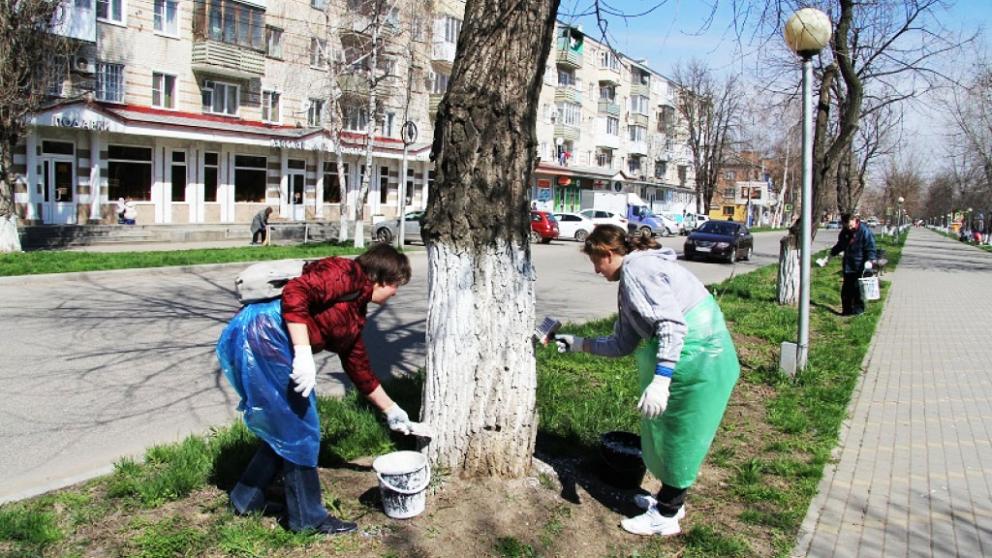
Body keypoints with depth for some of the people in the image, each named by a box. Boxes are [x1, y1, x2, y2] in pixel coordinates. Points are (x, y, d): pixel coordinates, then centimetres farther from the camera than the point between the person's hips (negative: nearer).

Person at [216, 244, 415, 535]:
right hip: (260, 334, -10)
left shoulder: (354, 315, 21)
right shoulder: (347, 273, -5)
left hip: (270, 346, 10)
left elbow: (359, 368, 28)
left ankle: (247, 498, 34)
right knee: (300, 431, 0)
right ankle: (308, 516, 15)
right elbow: (295, 293, -20)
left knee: (288, 429, 19)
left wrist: (391, 410, 36)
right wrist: (304, 353, -24)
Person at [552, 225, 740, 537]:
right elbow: (623, 344, 18)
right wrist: (579, 344, 20)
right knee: (668, 432, 20)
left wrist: (659, 381, -29)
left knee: (679, 437, 3)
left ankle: (666, 517, 18)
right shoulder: (630, 280, 16)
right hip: (688, 357, 10)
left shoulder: (637, 269, -15)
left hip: (697, 359, -10)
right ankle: (670, 500, 37)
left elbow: (673, 324, -25)